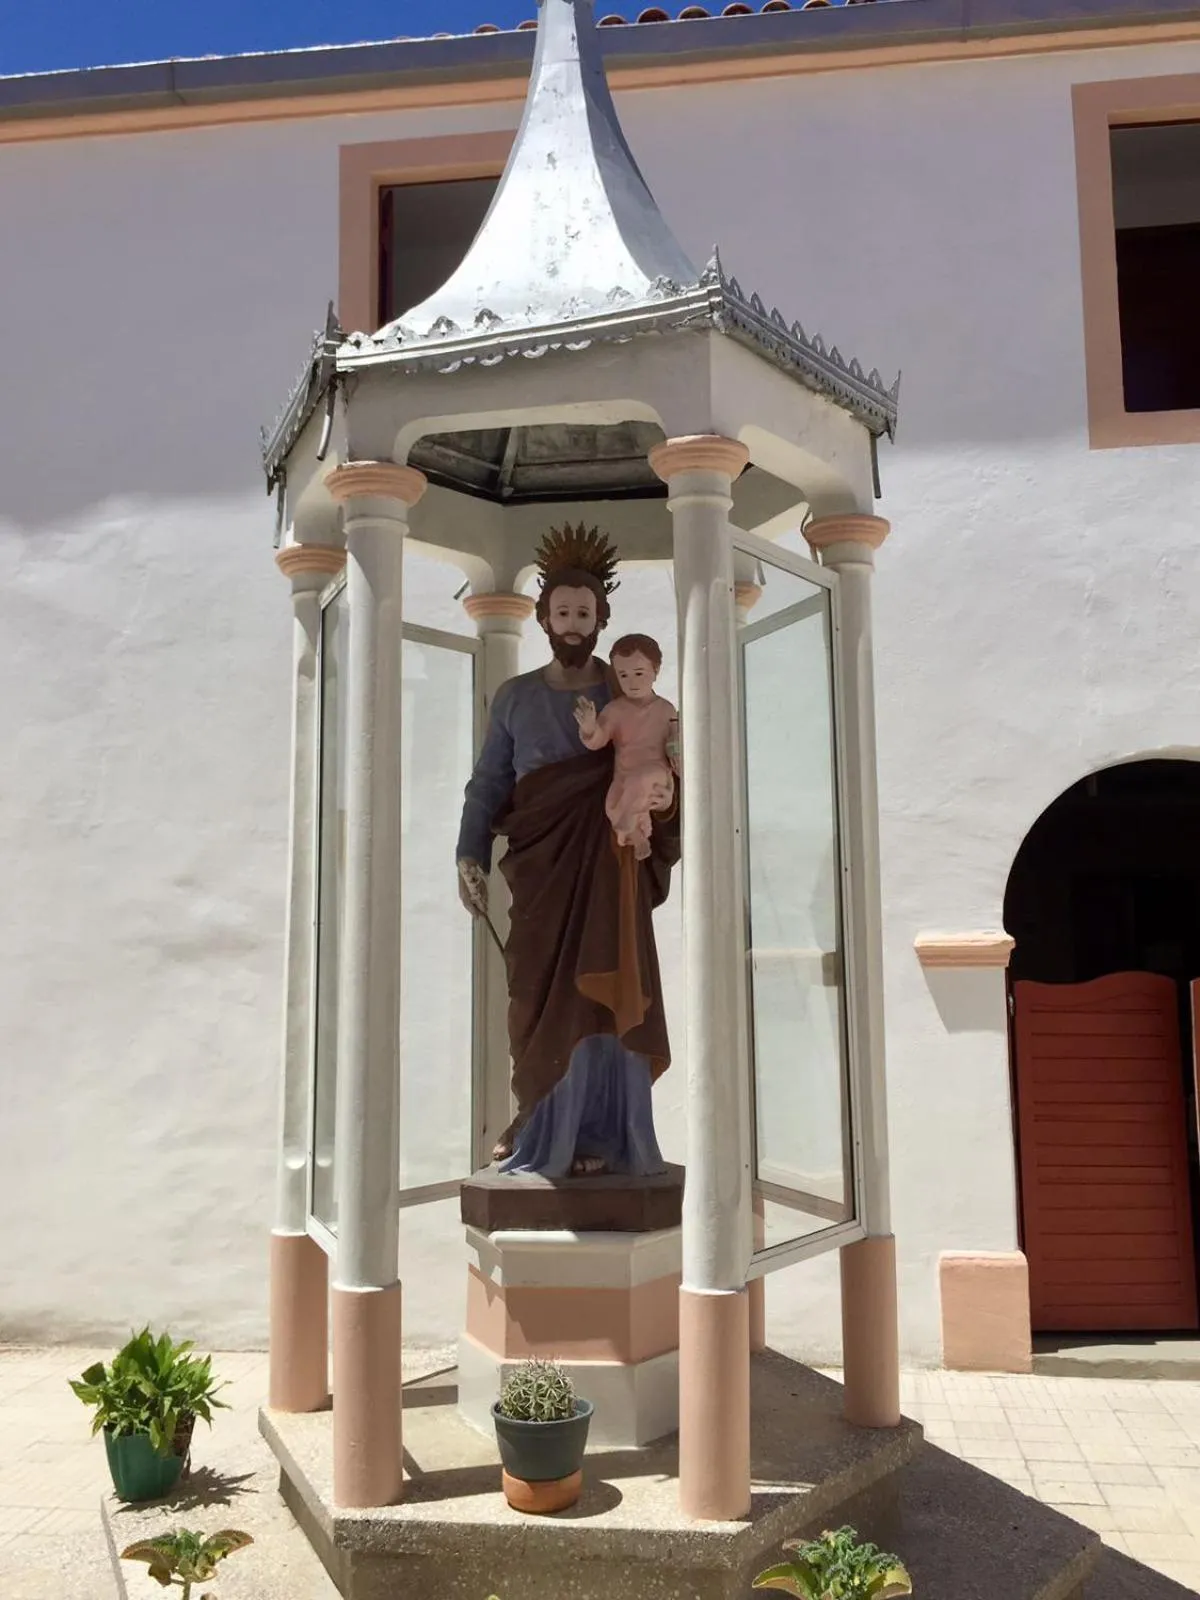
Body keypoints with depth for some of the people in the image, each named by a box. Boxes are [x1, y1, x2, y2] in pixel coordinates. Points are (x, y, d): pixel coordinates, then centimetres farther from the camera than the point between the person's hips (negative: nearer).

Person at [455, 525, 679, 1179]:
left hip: (609, 864, -1)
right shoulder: (514, 697, 11)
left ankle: (595, 1133, 2)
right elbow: (487, 783, 8)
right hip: (540, 868, 1)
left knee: (601, 995, -5)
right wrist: (470, 855, -4)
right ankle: (540, 1127, 10)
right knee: (540, 1000, -2)